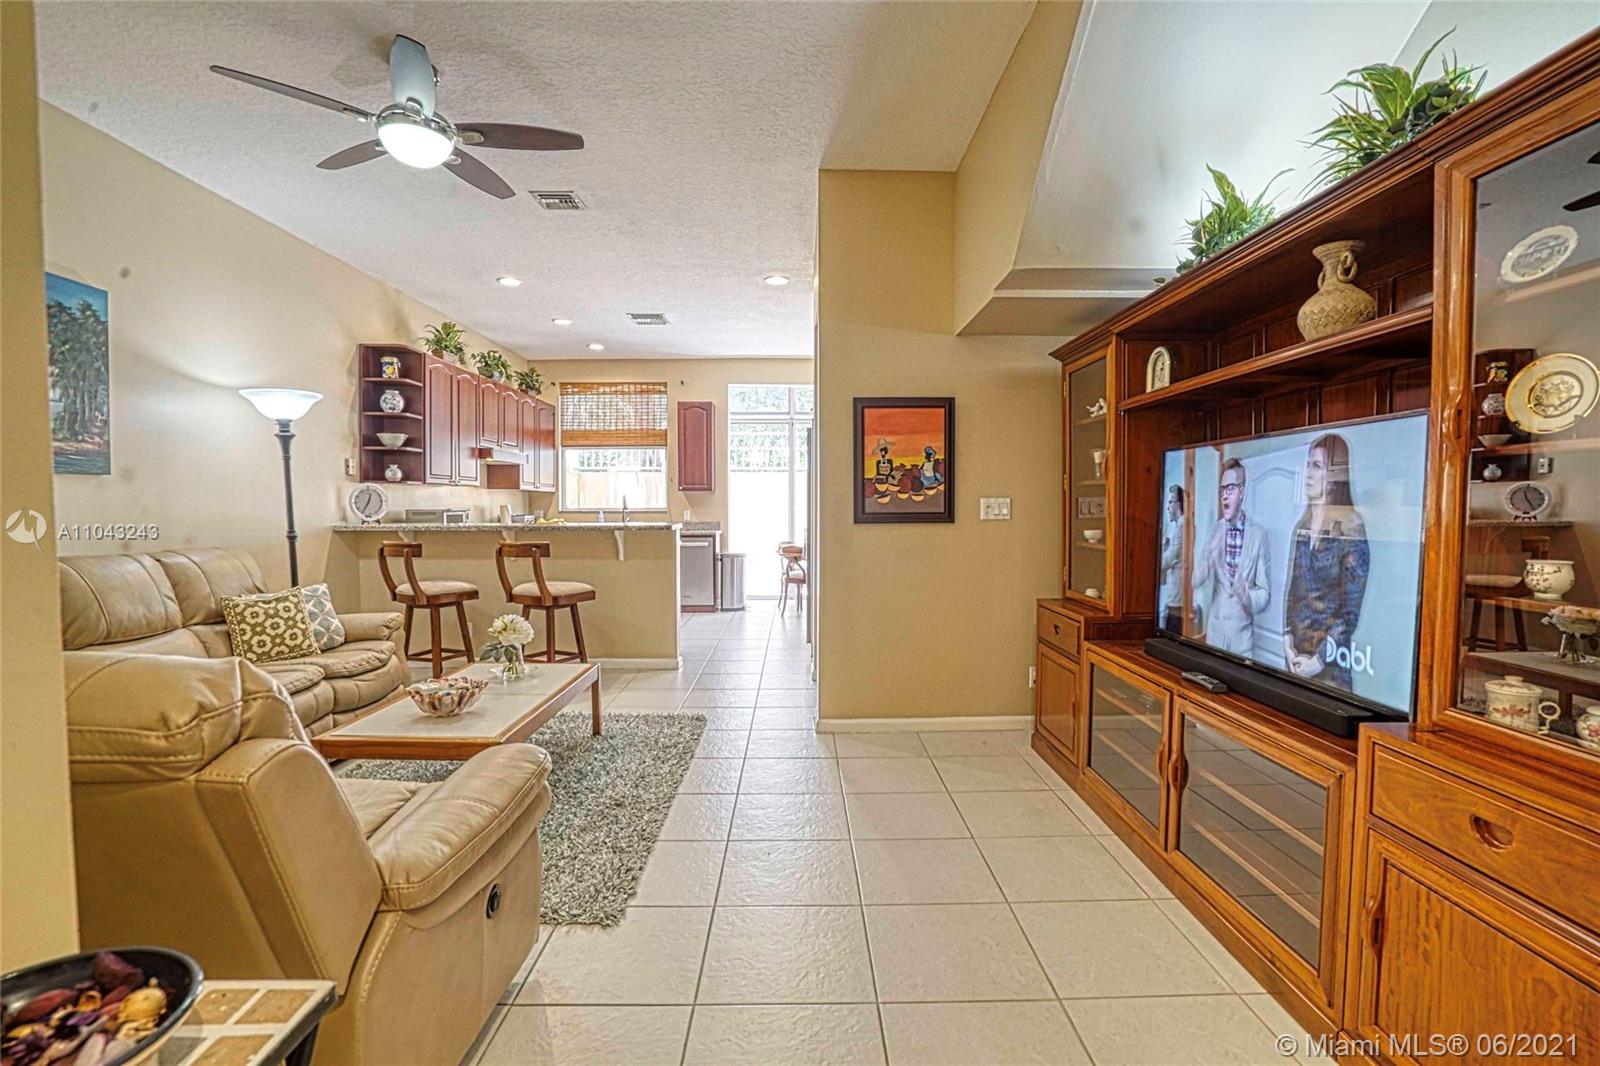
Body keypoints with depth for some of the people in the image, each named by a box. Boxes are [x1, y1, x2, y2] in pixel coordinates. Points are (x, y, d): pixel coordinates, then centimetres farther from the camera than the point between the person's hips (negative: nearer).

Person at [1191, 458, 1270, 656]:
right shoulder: (1215, 530, 2)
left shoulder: (1258, 534, -6)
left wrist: (1250, 598, -25)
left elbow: (1265, 591, -3)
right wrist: (1209, 557, -24)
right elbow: (1198, 578, -4)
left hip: (1243, 632, -2)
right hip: (1215, 628, 2)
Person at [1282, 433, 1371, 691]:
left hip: (1331, 657, -5)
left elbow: (1353, 607, -12)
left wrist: (1320, 658, -13)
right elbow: (1291, 590, 8)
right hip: (1297, 650, 5)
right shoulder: (1302, 525, 5)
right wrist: (1287, 640, -2)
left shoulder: (1351, 527, -12)